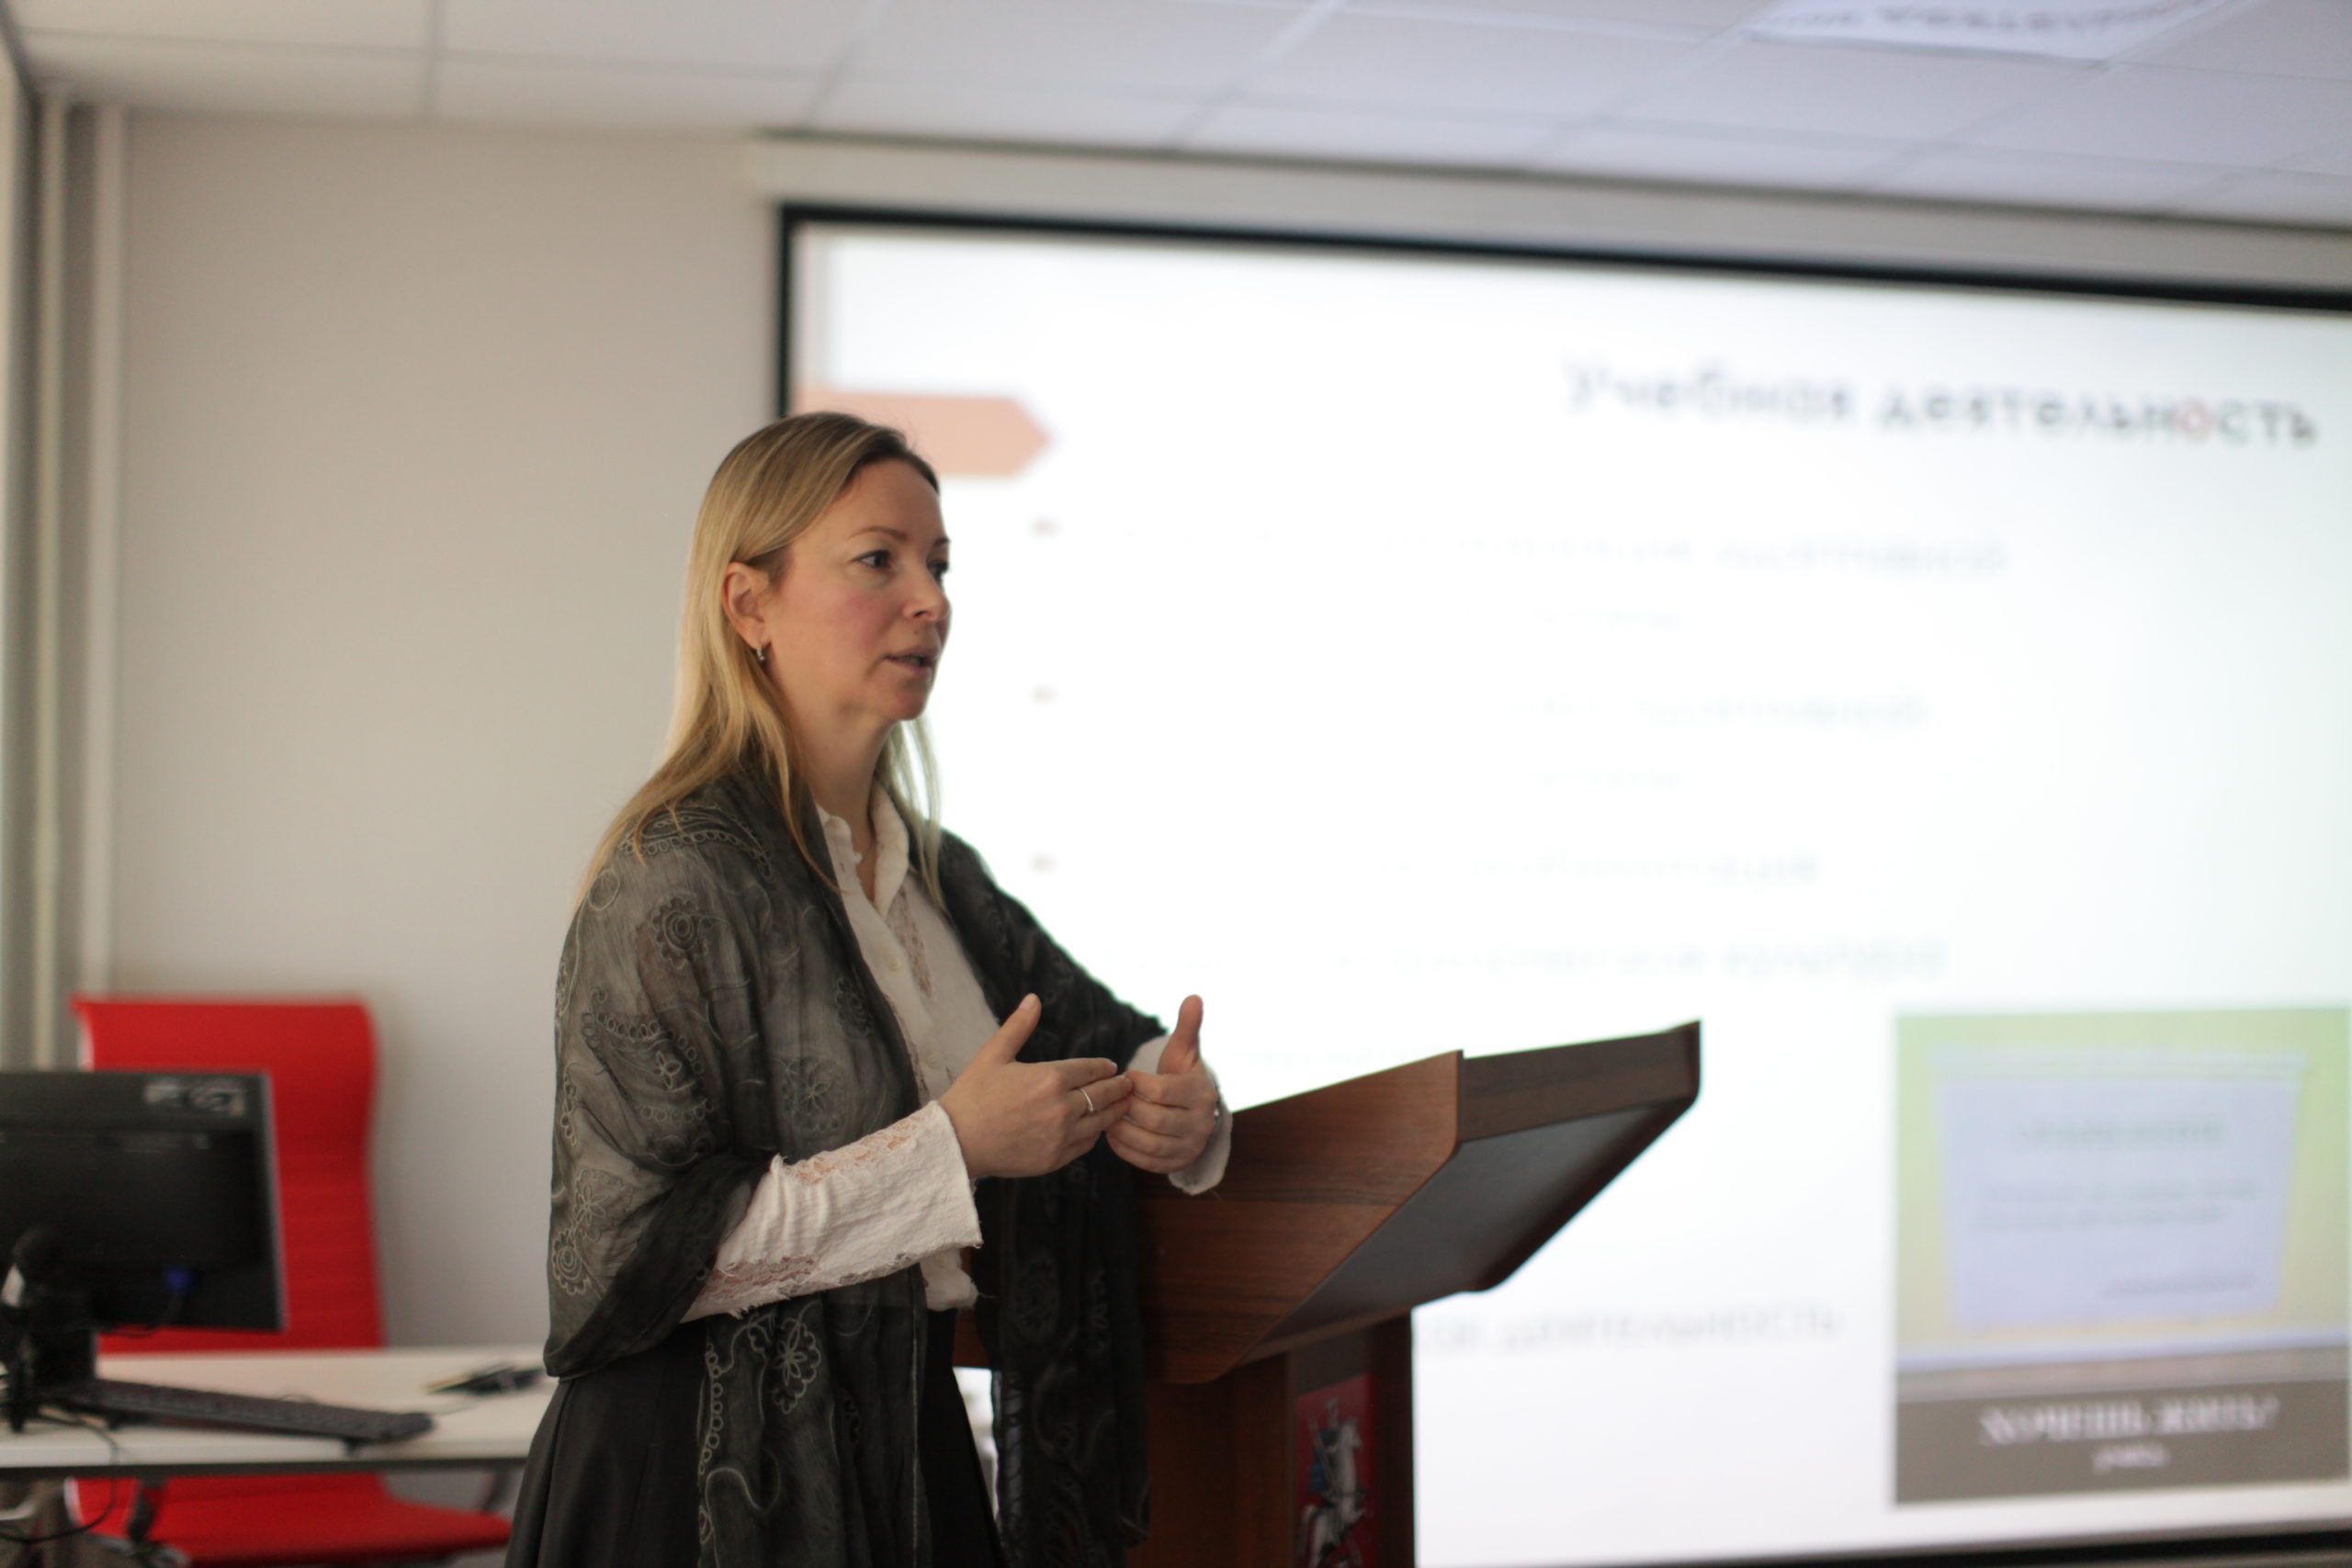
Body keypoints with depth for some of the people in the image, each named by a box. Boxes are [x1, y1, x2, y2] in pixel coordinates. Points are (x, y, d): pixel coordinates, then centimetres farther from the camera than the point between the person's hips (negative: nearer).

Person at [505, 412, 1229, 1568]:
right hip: (715, 1473, -7)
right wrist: (950, 1150, -21)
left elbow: (1106, 1035, 18)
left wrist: (1172, 1101, -6)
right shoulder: (678, 875, -16)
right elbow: (641, 1246, -20)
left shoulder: (934, 875, 7)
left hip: (905, 1443, 7)